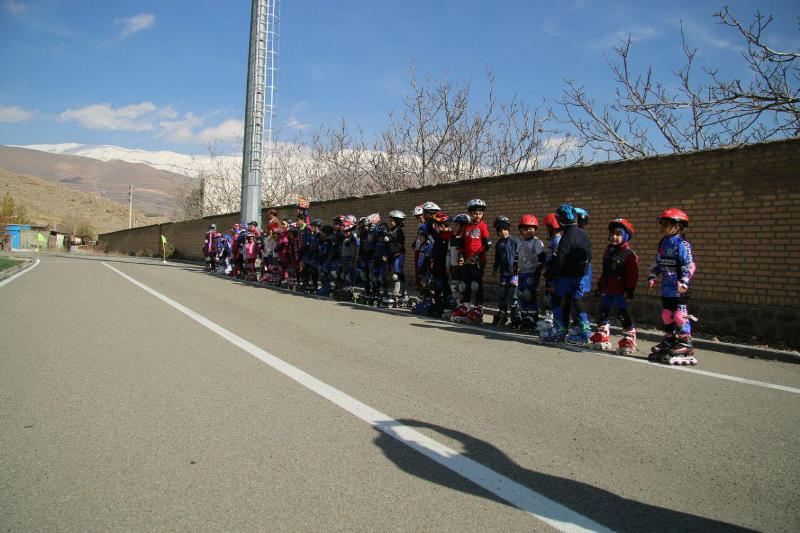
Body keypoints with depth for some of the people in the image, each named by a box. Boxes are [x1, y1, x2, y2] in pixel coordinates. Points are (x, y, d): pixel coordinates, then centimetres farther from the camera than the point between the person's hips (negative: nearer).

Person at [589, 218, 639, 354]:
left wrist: (629, 289, -17)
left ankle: (629, 340, 7)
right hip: (607, 290, 8)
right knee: (603, 313, 12)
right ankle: (602, 339, 24)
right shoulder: (608, 251, 14)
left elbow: (633, 274, -14)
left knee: (624, 315, -3)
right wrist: (600, 286, 17)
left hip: (620, 291, -8)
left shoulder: (629, 254, -11)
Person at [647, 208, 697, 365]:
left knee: (680, 315, -7)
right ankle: (669, 341, 26)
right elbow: (658, 263, 22)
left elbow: (690, 265, -16)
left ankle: (685, 344, 1)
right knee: (666, 315, 14)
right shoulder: (663, 243, 14)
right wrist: (652, 277, 14)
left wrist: (684, 281, -23)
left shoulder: (681, 244, -11)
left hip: (679, 289, -9)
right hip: (666, 288, 9)